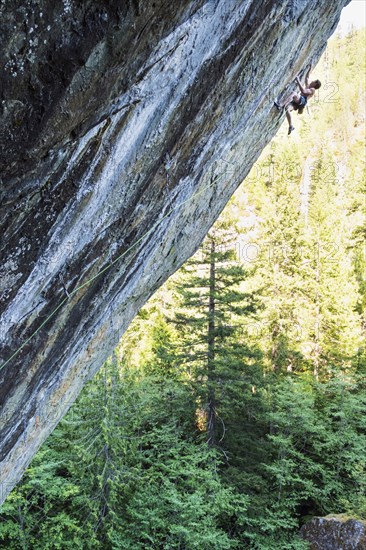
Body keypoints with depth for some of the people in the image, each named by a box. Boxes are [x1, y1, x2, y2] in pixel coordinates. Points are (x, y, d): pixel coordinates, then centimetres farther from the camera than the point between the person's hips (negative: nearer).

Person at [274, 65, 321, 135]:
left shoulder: (312, 90, 10)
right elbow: (306, 78, 51)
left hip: (301, 101, -8)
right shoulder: (308, 86, 38)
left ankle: (281, 106, -51)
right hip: (296, 102, 8)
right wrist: (309, 69, 49)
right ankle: (290, 126, -27)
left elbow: (303, 91, -10)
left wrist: (298, 81, -9)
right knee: (287, 109, -22)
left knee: (293, 93, -34)